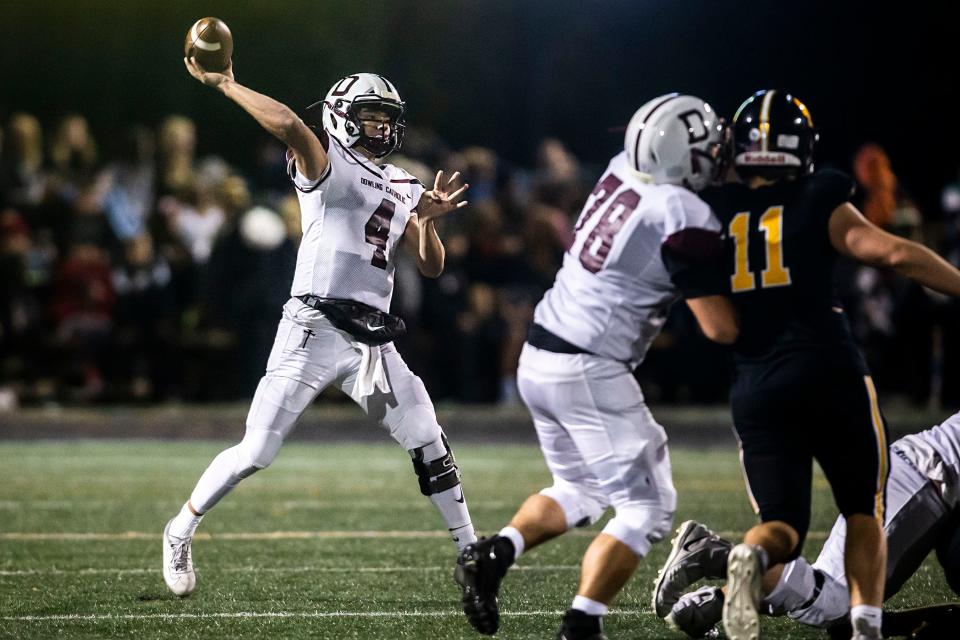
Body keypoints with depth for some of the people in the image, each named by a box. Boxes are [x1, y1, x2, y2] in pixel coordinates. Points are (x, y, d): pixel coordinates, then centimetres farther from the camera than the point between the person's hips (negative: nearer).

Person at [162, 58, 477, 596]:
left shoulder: (402, 188, 17)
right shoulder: (327, 167, -3)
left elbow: (431, 267, 16)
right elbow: (290, 125, -23)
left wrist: (427, 220, -2)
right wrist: (225, 85, -22)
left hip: (373, 340, 6)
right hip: (315, 328, -6)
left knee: (429, 444, 3)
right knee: (257, 452, -4)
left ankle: (471, 550, 14)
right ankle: (181, 532, 14)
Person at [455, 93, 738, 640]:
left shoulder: (623, 170, 3)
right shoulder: (685, 219, -17)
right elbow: (721, 328, -15)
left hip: (539, 355, 8)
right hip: (589, 371, -8)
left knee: (580, 491, 24)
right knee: (646, 506, 1)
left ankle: (495, 553, 5)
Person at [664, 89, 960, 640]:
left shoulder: (713, 213, 8)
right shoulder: (817, 204, 0)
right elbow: (894, 253, -10)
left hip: (756, 389, 2)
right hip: (829, 374, -2)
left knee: (783, 525, 8)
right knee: (865, 511, 14)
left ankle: (750, 556, -26)